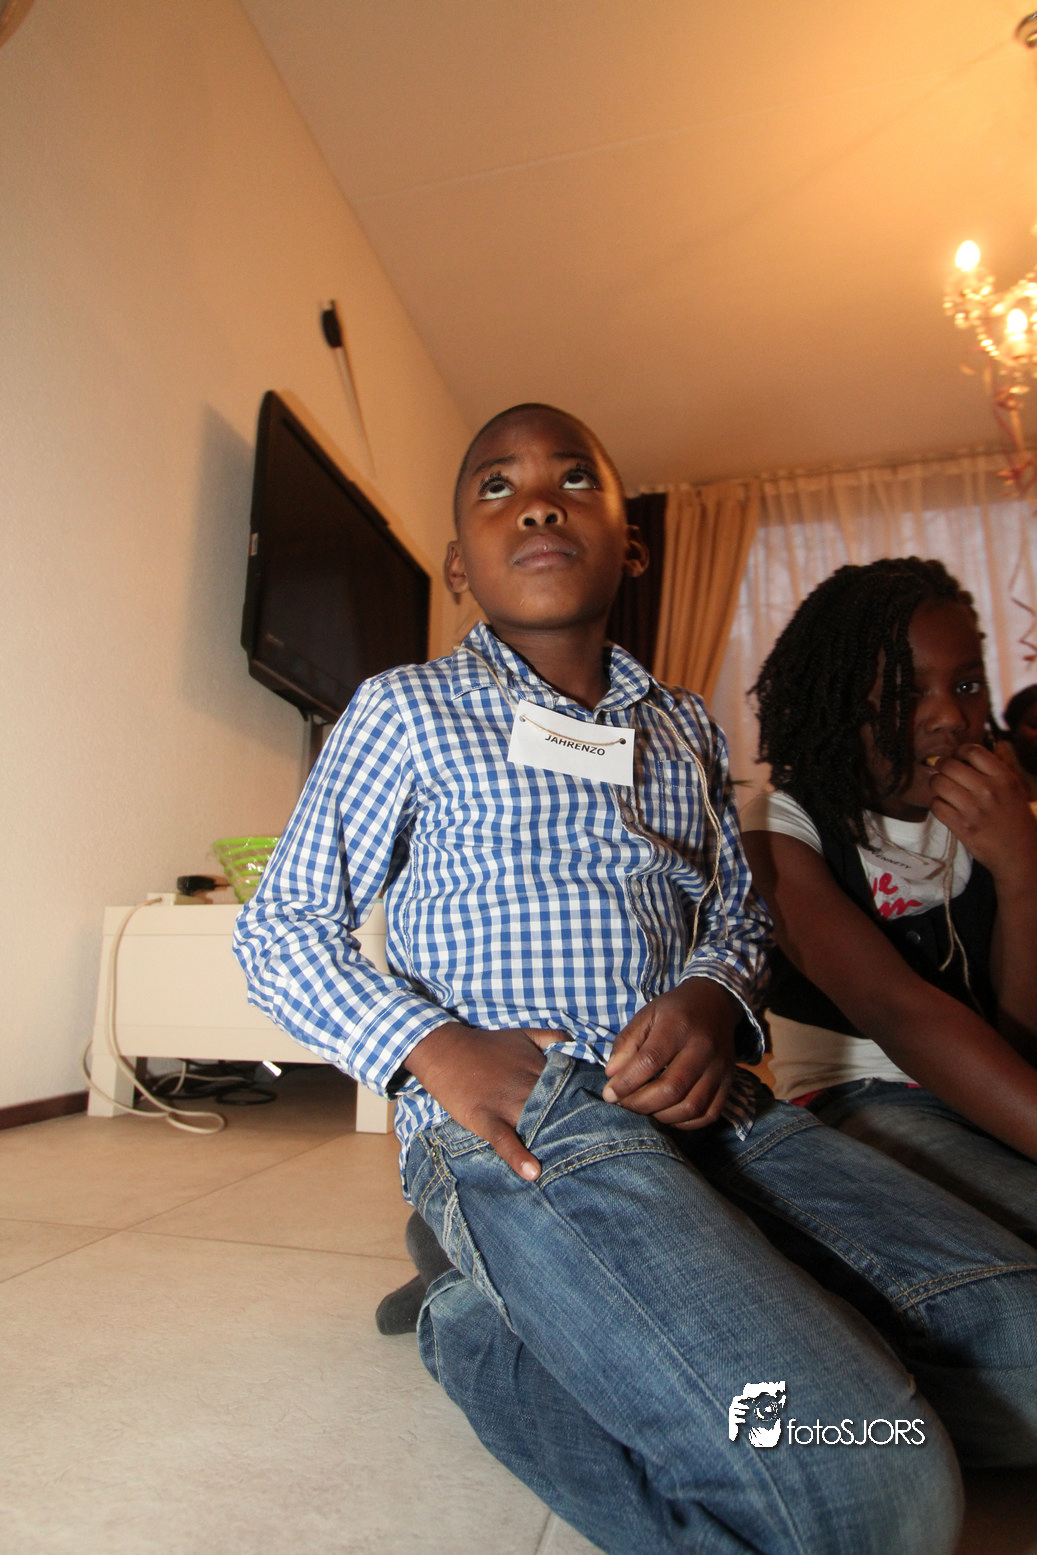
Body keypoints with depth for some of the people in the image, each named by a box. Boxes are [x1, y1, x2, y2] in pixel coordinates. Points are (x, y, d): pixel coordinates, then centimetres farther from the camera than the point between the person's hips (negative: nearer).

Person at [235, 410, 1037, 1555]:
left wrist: (712, 997, -4)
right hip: (510, 1114, -6)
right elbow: (280, 930, 4)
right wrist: (431, 1048, -13)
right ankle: (497, 1333, -1)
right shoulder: (405, 710, 5)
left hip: (709, 1106, 7)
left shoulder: (684, 728, 18)